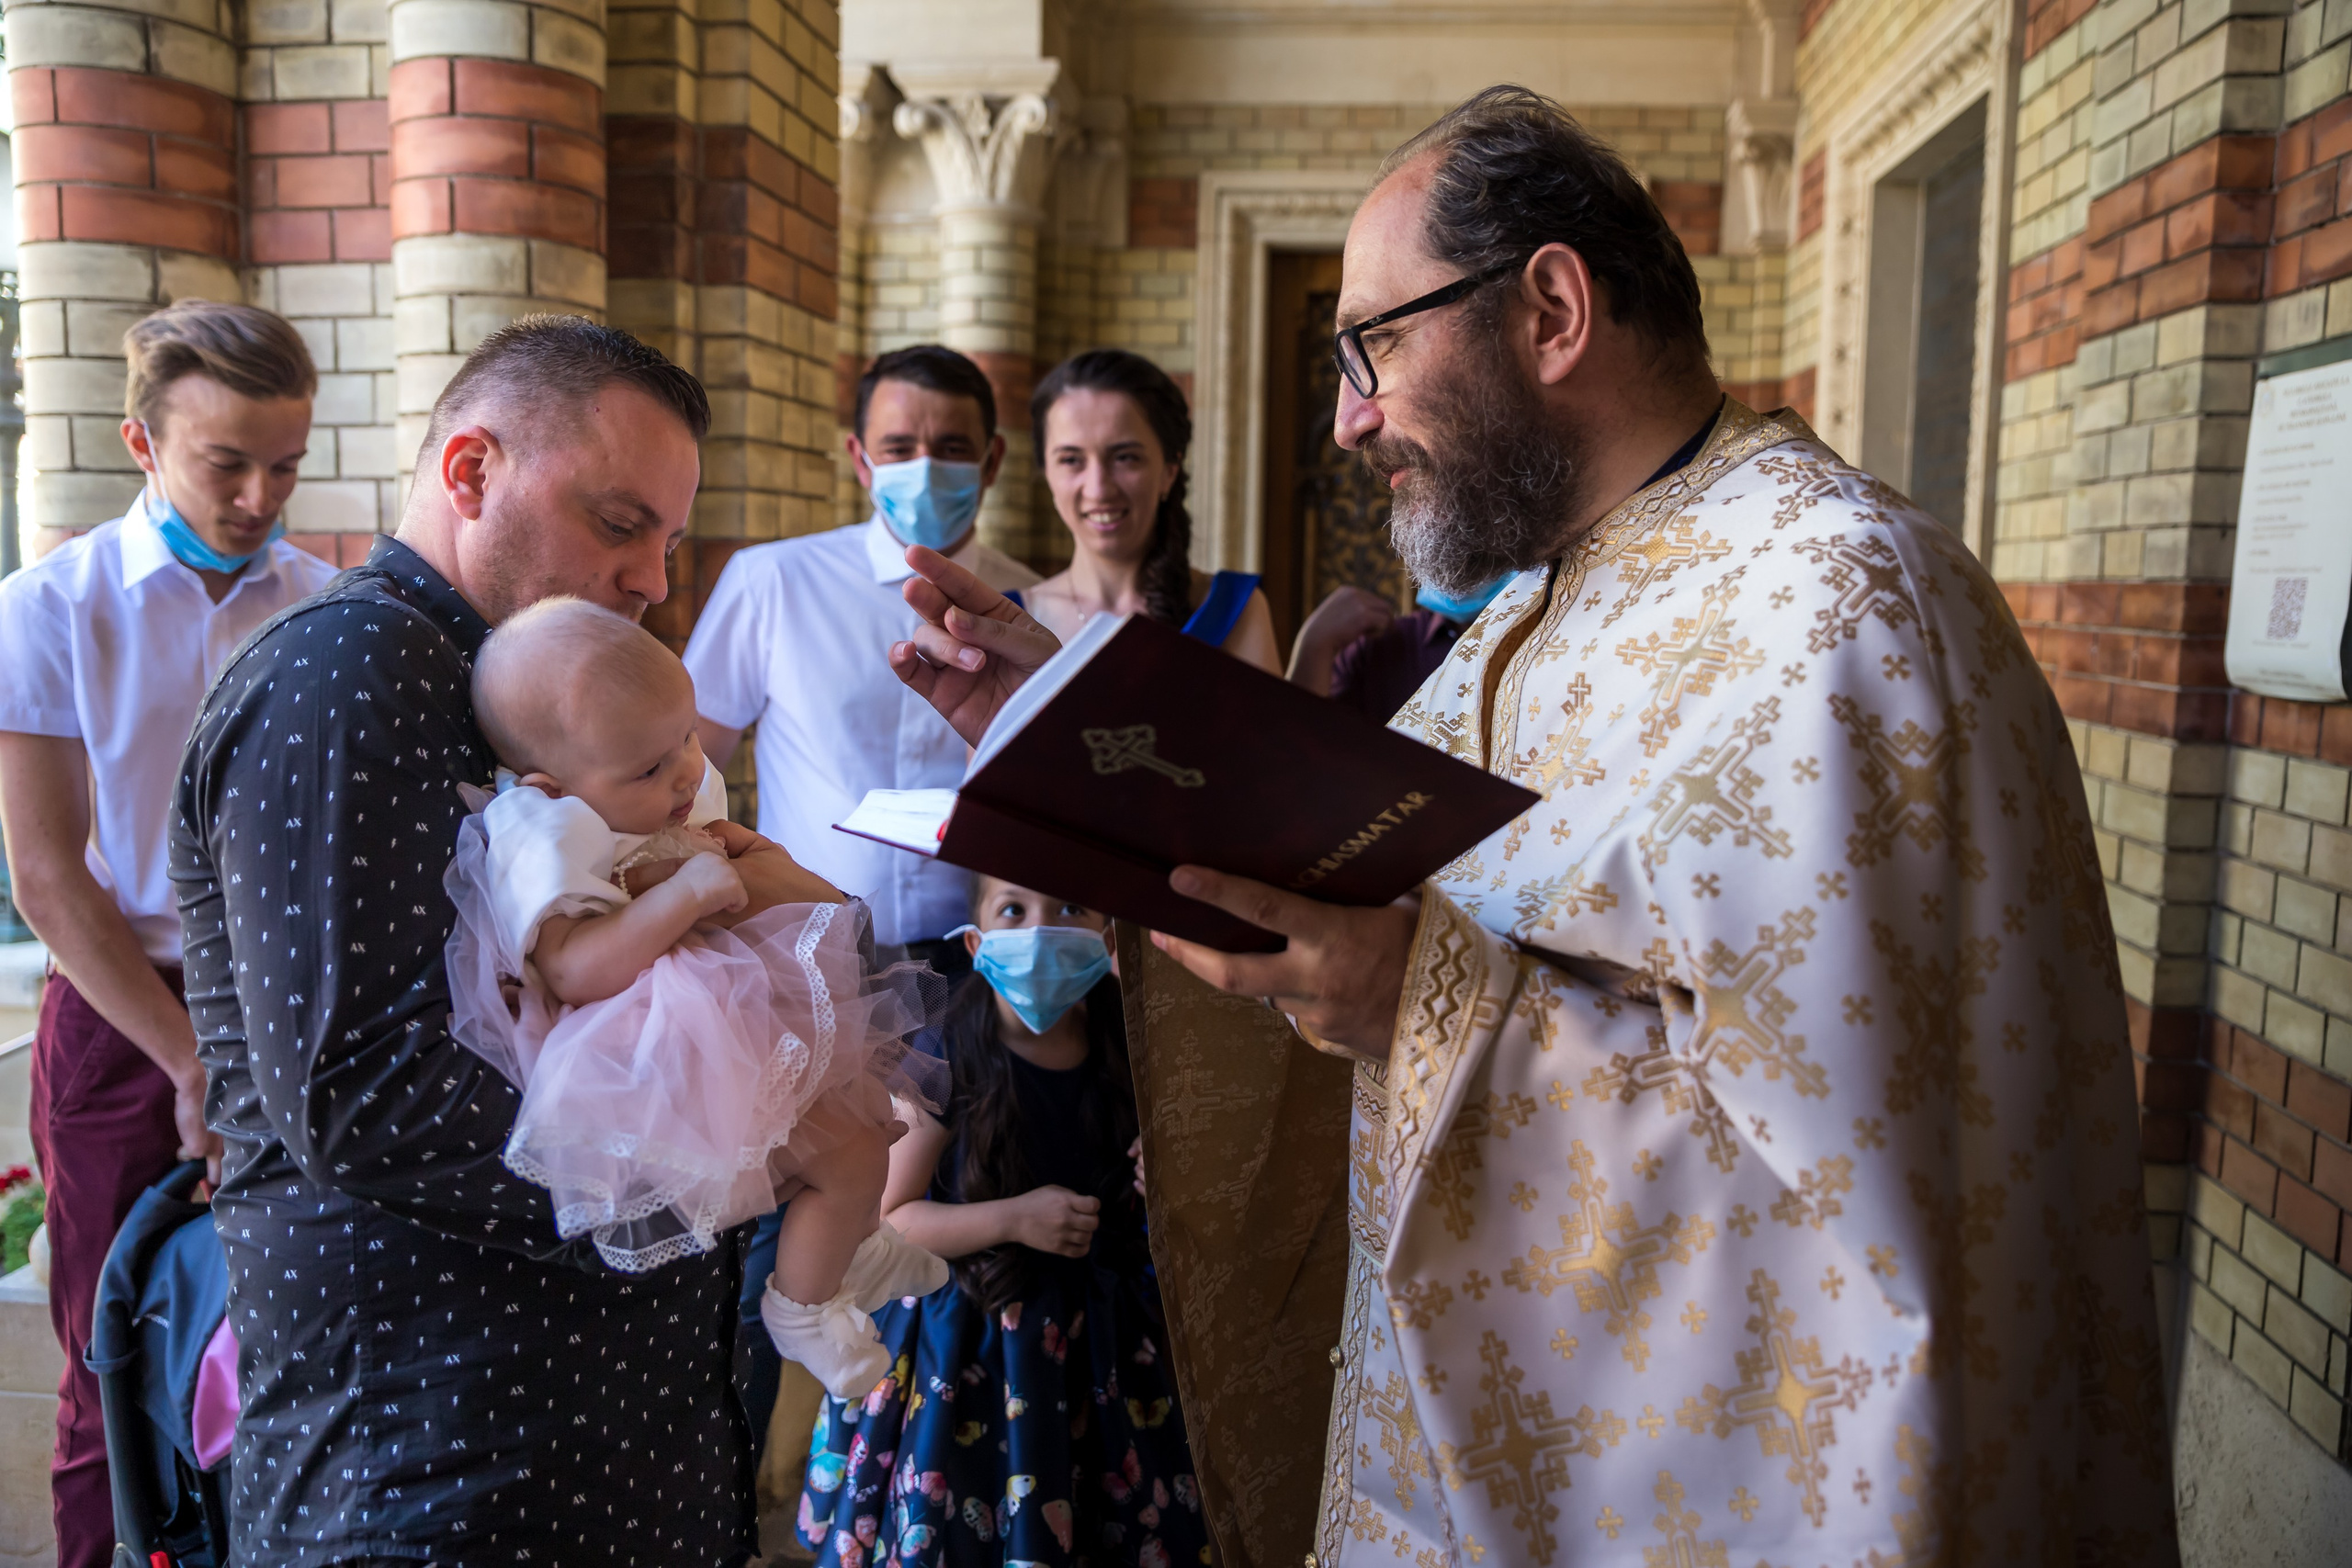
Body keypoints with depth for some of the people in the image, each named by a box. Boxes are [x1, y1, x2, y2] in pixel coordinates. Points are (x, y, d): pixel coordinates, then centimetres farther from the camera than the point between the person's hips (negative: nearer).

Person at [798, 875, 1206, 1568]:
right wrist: (1014, 1219, -21)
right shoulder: (946, 1059, -12)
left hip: (1102, 1342, 3)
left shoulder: (1128, 1057, -4)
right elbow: (888, 1220, -11)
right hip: (968, 1345, -2)